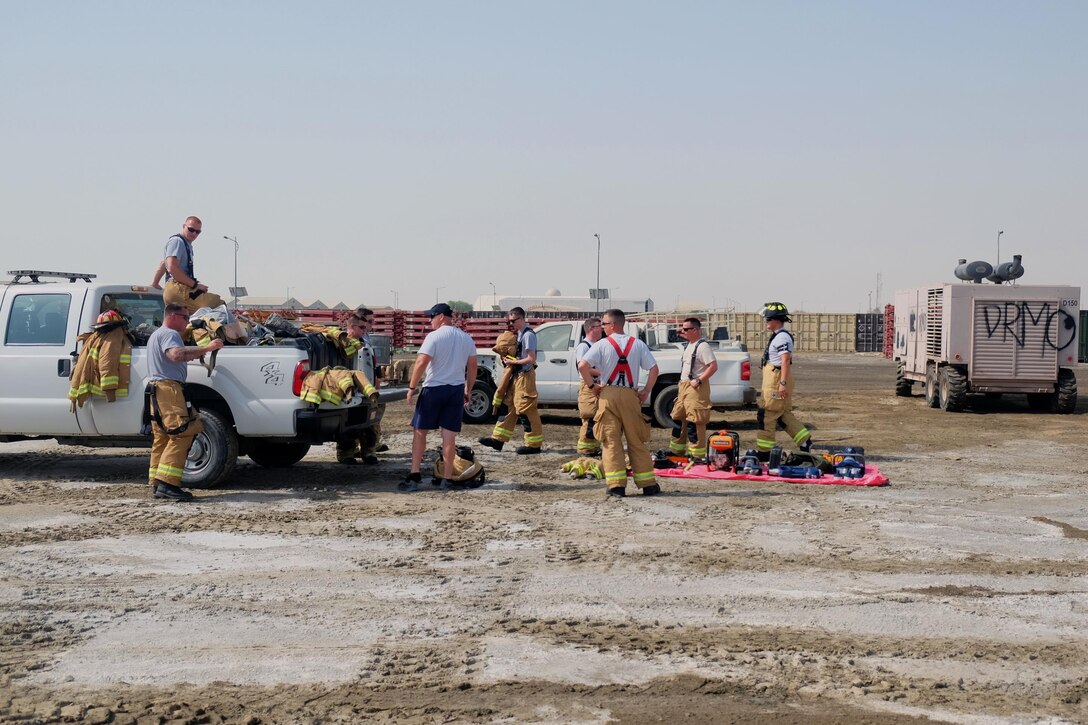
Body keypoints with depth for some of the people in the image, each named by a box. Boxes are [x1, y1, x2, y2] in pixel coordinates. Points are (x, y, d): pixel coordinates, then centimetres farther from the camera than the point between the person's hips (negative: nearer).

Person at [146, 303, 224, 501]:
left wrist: (192, 354, 24)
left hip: (156, 391, 11)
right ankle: (167, 483, -23)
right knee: (182, 434, -15)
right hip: (168, 389, -11)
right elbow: (176, 354, -28)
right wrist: (206, 348, -33)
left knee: (162, 438, 10)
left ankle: (158, 484, 9)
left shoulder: (156, 335, 27)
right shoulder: (169, 334, -8)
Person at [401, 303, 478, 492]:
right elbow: (472, 368, 12)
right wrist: (467, 391, 20)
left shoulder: (434, 336, -10)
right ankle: (447, 479, 6)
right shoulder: (466, 338, 8)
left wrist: (412, 387, -10)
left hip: (433, 389, -5)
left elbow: (421, 363, -17)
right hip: (456, 390, 5)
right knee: (449, 436, 5)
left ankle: (414, 476, 1)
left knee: (419, 431, 5)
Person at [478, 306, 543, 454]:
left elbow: (531, 359, -20)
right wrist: (510, 360, 3)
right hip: (518, 375, 10)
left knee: (527, 409, -6)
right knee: (511, 408, 13)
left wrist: (513, 362, -14)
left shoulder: (528, 335, -15)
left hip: (525, 376, -10)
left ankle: (534, 444, 0)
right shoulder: (520, 334, 14)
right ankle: (498, 439, 18)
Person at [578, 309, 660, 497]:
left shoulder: (602, 344, -3)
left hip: (608, 395, -2)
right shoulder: (637, 344, 5)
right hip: (630, 395, 2)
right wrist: (646, 391, 6)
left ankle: (616, 485, -3)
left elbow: (582, 366, -13)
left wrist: (592, 386, -2)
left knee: (611, 441, 2)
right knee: (637, 441, 8)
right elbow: (654, 368, -1)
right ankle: (648, 484, 11)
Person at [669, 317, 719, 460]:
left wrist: (699, 381, -23)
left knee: (696, 421, -9)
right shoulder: (689, 345, 16)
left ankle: (698, 454, -5)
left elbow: (713, 366, -22)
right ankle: (677, 450, 24)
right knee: (678, 417, 14)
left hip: (696, 388, -10)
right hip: (684, 386, 10)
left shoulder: (702, 346, -14)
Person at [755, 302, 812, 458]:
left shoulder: (782, 337, -16)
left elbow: (785, 360, -23)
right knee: (784, 414, 14)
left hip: (778, 380, -11)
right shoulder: (777, 336, 17)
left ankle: (764, 451, -2)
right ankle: (805, 441, 15)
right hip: (773, 379, 11)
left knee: (767, 415, -6)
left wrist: (782, 383, -28)